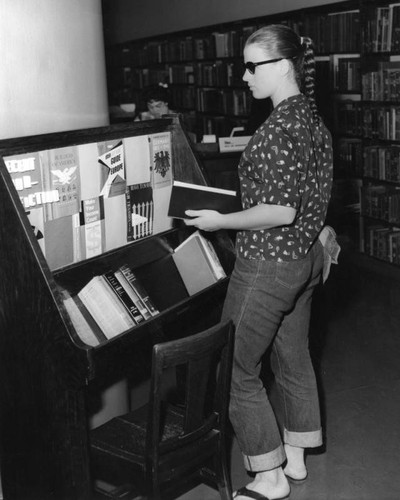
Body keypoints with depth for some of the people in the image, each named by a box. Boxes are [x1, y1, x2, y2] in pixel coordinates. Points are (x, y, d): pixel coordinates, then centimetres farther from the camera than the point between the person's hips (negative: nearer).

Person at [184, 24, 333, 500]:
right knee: (293, 358, 20)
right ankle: (295, 457, 37)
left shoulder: (278, 128, -22)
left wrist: (220, 221, -14)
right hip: (305, 257, 10)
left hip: (269, 265, -10)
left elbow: (281, 212, -25)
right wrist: (236, 201, 16)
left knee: (237, 371, 5)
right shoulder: (313, 118, 7)